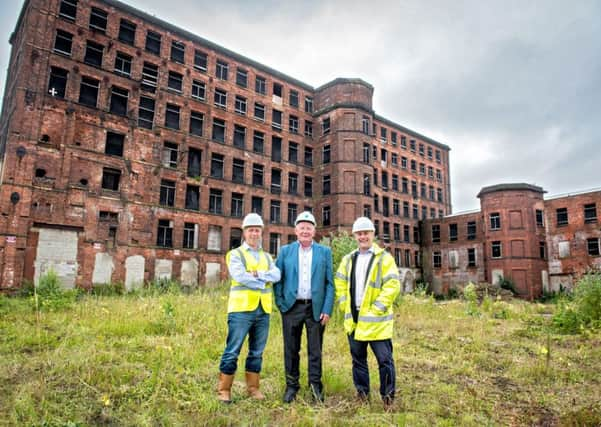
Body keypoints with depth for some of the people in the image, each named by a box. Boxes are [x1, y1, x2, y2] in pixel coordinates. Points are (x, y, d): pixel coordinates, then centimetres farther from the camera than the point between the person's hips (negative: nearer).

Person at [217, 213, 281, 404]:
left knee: (257, 351, 13)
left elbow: (276, 275, -2)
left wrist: (257, 274, -16)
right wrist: (264, 282, -9)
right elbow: (240, 276, -16)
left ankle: (253, 387, 25)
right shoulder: (235, 254, 1)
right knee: (232, 351, 0)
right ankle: (224, 389, 13)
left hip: (263, 310, 5)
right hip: (241, 309, -5)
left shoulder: (267, 256, 16)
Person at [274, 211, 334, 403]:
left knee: (315, 350, 7)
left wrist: (327, 309, -5)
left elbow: (329, 283, 2)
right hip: (292, 307, 1)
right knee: (291, 349, 9)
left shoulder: (325, 252, 5)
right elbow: (277, 279, 6)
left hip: (316, 308, 0)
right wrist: (280, 303, -3)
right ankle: (291, 386, 24)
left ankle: (316, 386, 22)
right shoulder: (285, 251, 5)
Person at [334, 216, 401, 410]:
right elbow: (340, 283, 15)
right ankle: (362, 392, 32)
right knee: (358, 358, 16)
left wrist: (377, 308, -16)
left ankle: (388, 396, 18)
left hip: (375, 319, -5)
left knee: (385, 359, 1)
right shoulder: (348, 259, 11)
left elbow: (392, 285, -12)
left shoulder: (384, 258, -6)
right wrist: (344, 305, 4)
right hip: (354, 318, 5)